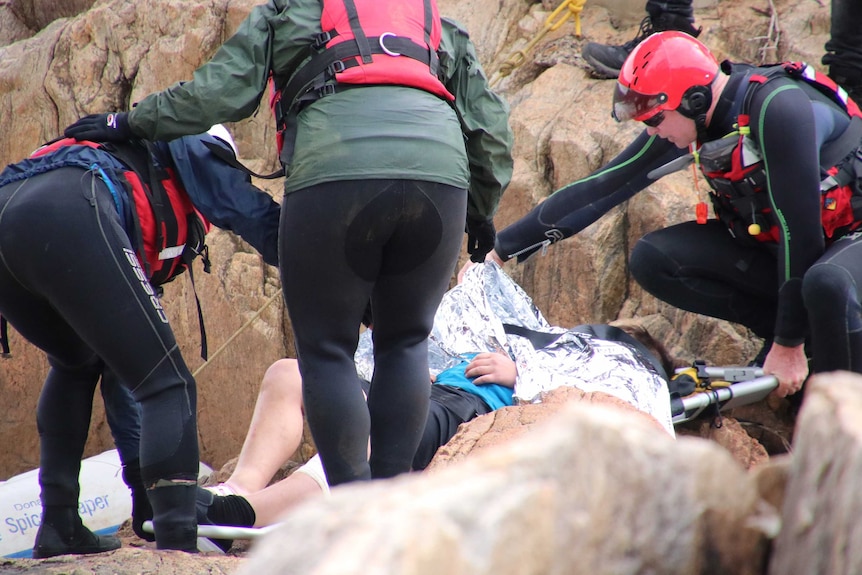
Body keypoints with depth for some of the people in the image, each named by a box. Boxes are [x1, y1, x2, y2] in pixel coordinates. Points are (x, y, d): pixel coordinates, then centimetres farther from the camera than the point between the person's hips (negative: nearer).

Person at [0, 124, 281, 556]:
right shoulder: (194, 151, 31)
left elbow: (122, 364, 45)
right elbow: (262, 220, 15)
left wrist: (141, 472, 46)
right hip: (68, 213, -7)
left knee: (77, 364, 33)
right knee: (166, 385, 1)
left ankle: (58, 528, 25)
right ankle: (177, 548, -13)